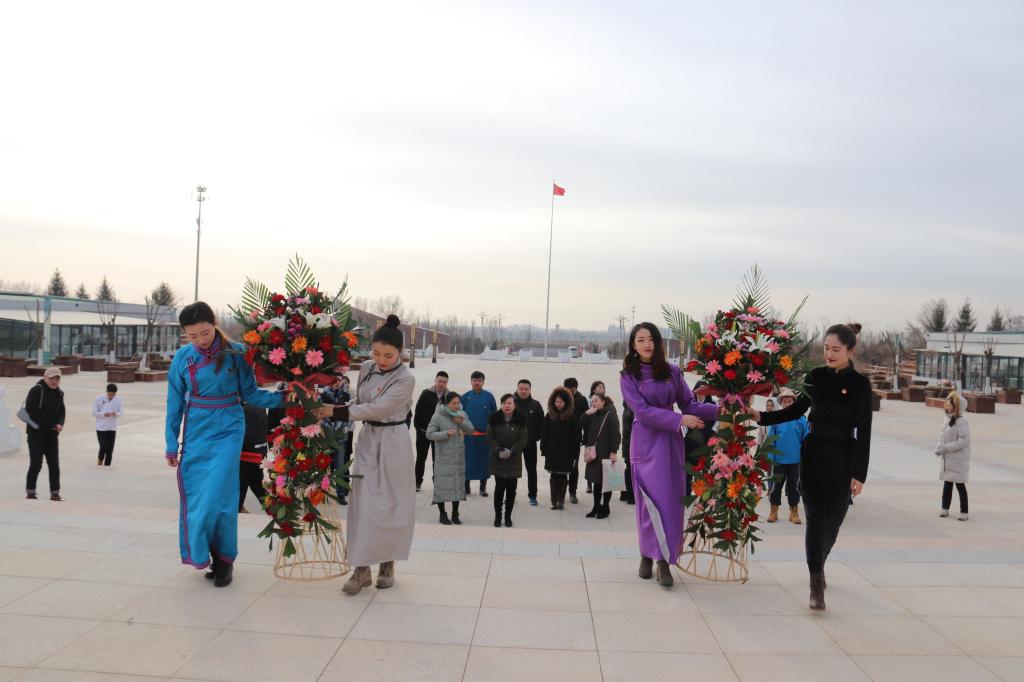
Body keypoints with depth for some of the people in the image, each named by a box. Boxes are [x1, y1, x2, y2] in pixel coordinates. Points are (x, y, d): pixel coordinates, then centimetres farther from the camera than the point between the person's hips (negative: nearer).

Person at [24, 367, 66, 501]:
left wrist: (60, 423, -7)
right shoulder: (36, 390, -9)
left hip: (52, 435, 6)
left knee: (54, 465, 4)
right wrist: (50, 425, -19)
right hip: (36, 433, -6)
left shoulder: (59, 393, 12)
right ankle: (30, 492, 10)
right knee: (36, 464, -3)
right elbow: (31, 411, -17)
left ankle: (55, 493, 10)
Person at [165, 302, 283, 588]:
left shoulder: (235, 353, -7)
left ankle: (224, 559, 11)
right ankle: (201, 554, 23)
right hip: (195, 434, 2)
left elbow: (249, 394, -2)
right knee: (195, 498, 5)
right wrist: (171, 443, 7)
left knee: (219, 496, -7)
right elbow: (175, 404, 6)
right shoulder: (182, 357, 0)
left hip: (227, 432, -2)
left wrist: (280, 397, -16)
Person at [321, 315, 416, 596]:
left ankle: (387, 565, 19)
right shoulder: (366, 369, 4)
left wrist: (335, 411, -19)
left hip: (392, 444, -4)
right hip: (367, 440, 5)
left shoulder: (405, 379, -15)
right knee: (364, 504, -1)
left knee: (390, 505, 4)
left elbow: (376, 408, -20)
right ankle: (361, 569, 4)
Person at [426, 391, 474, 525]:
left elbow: (471, 430, 5)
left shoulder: (462, 414, 4)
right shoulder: (438, 416, -9)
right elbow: (429, 434, -11)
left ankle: (455, 514, 21)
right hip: (443, 457, -4)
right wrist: (446, 434, -21)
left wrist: (462, 422, -12)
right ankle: (442, 514, 13)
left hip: (459, 457, 4)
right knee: (442, 484, -1)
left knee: (458, 483, 9)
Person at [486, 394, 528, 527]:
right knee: (499, 488, -1)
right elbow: (490, 438, -2)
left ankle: (508, 516, 16)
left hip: (514, 460, 1)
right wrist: (498, 450, -16)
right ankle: (497, 516, 11)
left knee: (511, 489, 3)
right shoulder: (494, 419, -3)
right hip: (498, 459, -1)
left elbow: (523, 439, -3)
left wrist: (512, 451, -14)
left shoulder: (520, 420, -3)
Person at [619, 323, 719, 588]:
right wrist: (680, 420, -18)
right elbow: (642, 410, -11)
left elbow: (689, 403, 4)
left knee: (671, 500, 3)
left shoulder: (672, 372, 5)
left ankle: (663, 560, 12)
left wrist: (718, 410, -13)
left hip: (671, 442, 2)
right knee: (652, 500, -3)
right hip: (646, 443, -2)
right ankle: (647, 556, 8)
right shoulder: (628, 376, -2)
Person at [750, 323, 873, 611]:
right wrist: (761, 417, 4)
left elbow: (864, 432, -7)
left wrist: (860, 474, -9)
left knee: (832, 519, 8)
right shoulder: (815, 377, 3)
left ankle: (818, 565, 36)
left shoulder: (859, 384, -7)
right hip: (813, 453, 2)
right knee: (816, 518, -2)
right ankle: (816, 585, 2)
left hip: (843, 458, -2)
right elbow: (797, 410, 15)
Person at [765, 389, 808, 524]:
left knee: (794, 486, 12)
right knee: (776, 486, 10)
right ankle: (774, 512, 21)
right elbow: (770, 439, -4)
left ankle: (794, 512, 23)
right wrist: (770, 457, -7)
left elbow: (805, 440, 0)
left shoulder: (801, 419, -4)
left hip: (795, 460, 0)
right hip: (778, 460, 0)